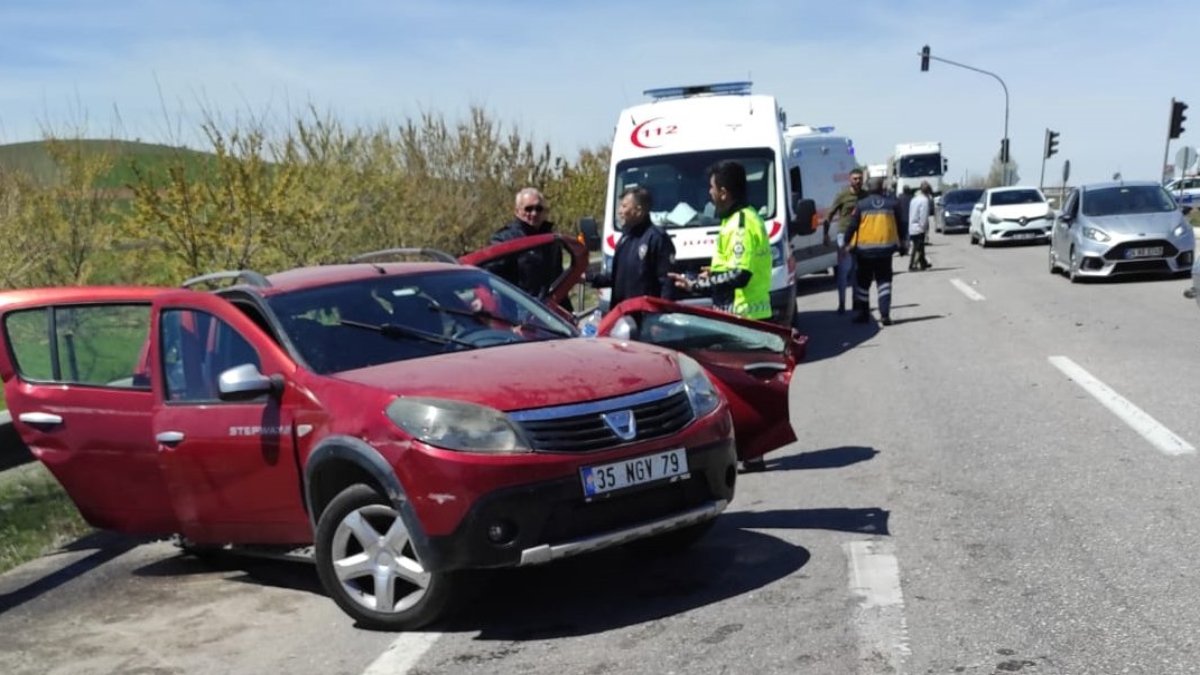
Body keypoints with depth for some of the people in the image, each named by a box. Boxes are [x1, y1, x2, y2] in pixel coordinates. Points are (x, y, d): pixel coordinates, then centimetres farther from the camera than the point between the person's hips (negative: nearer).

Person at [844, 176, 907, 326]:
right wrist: (902, 241, 19)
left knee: (863, 282, 11)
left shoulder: (861, 205, -3)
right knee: (884, 281, 6)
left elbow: (852, 226, -3)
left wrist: (848, 242, 7)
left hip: (864, 248, -1)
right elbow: (900, 225, 8)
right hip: (885, 248, 1)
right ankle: (885, 314, -5)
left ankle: (862, 314, 14)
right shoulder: (892, 204, 2)